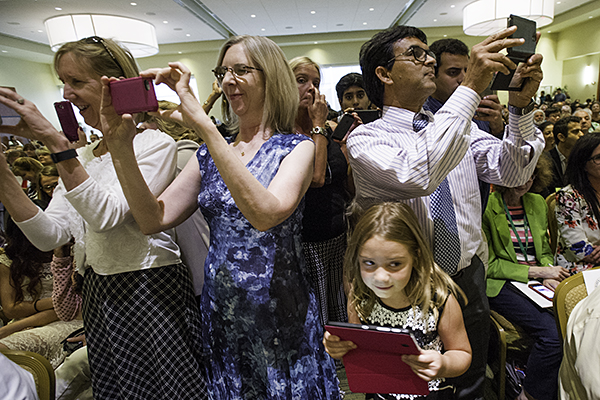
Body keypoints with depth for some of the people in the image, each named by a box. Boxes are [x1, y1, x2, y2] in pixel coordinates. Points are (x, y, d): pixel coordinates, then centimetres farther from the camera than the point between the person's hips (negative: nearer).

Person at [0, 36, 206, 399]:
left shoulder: (155, 143, -10)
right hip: (99, 296, 7)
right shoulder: (81, 157, 10)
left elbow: (107, 215, -22)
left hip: (152, 292, -6)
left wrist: (56, 141, -23)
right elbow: (51, 236, 2)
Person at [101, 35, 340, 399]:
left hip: (280, 314, -4)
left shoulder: (296, 148, -9)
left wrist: (204, 124, -31)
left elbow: (267, 213, -30)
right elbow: (155, 219, -3)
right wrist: (121, 147, -14)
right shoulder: (210, 154, 5)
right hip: (220, 311, 5)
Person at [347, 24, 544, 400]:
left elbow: (513, 171, -5)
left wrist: (521, 105, -19)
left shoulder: (459, 125, 6)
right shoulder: (365, 138, -13)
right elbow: (417, 176, -33)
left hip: (470, 281, 5)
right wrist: (471, 88, -31)